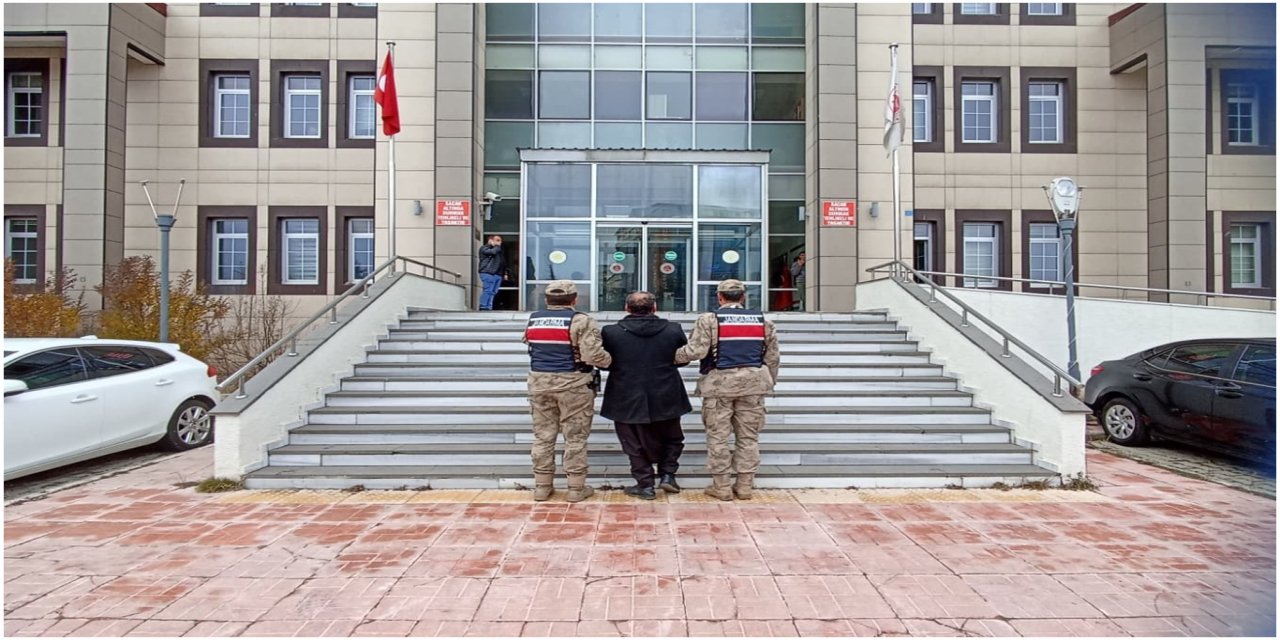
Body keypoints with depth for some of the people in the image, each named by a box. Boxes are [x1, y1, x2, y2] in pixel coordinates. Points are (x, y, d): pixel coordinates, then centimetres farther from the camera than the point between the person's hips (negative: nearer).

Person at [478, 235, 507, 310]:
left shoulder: (499, 250, 26)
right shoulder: (484, 248, 3)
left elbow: (503, 263, 25)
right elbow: (493, 252, -18)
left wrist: (505, 273, 16)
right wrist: (497, 246, 2)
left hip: (498, 274, 8)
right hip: (488, 273, -8)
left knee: (493, 292, 4)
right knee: (488, 291, -12)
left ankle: (488, 307, 6)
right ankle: (483, 307, -11)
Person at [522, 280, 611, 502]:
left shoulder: (533, 320, 7)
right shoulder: (580, 320, -11)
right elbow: (593, 355, -18)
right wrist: (610, 360, 1)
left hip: (539, 382, 5)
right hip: (573, 383, -5)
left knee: (543, 436, 12)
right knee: (575, 437, 5)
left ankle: (541, 486, 18)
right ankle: (576, 488, 10)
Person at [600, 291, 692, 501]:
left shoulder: (611, 332, -11)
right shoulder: (673, 330, -7)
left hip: (628, 400, -1)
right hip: (666, 399, 1)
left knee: (636, 444, 13)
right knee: (672, 438, 24)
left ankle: (645, 485, 17)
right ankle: (667, 474, 16)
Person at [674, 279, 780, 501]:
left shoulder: (709, 319, -4)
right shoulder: (763, 320, 8)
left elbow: (696, 350, -12)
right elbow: (772, 357, 10)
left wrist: (673, 356, 6)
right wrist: (769, 384, 21)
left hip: (720, 382, -3)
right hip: (753, 382, 3)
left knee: (718, 436, 6)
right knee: (748, 436, 11)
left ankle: (721, 486, 11)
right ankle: (745, 485, 16)